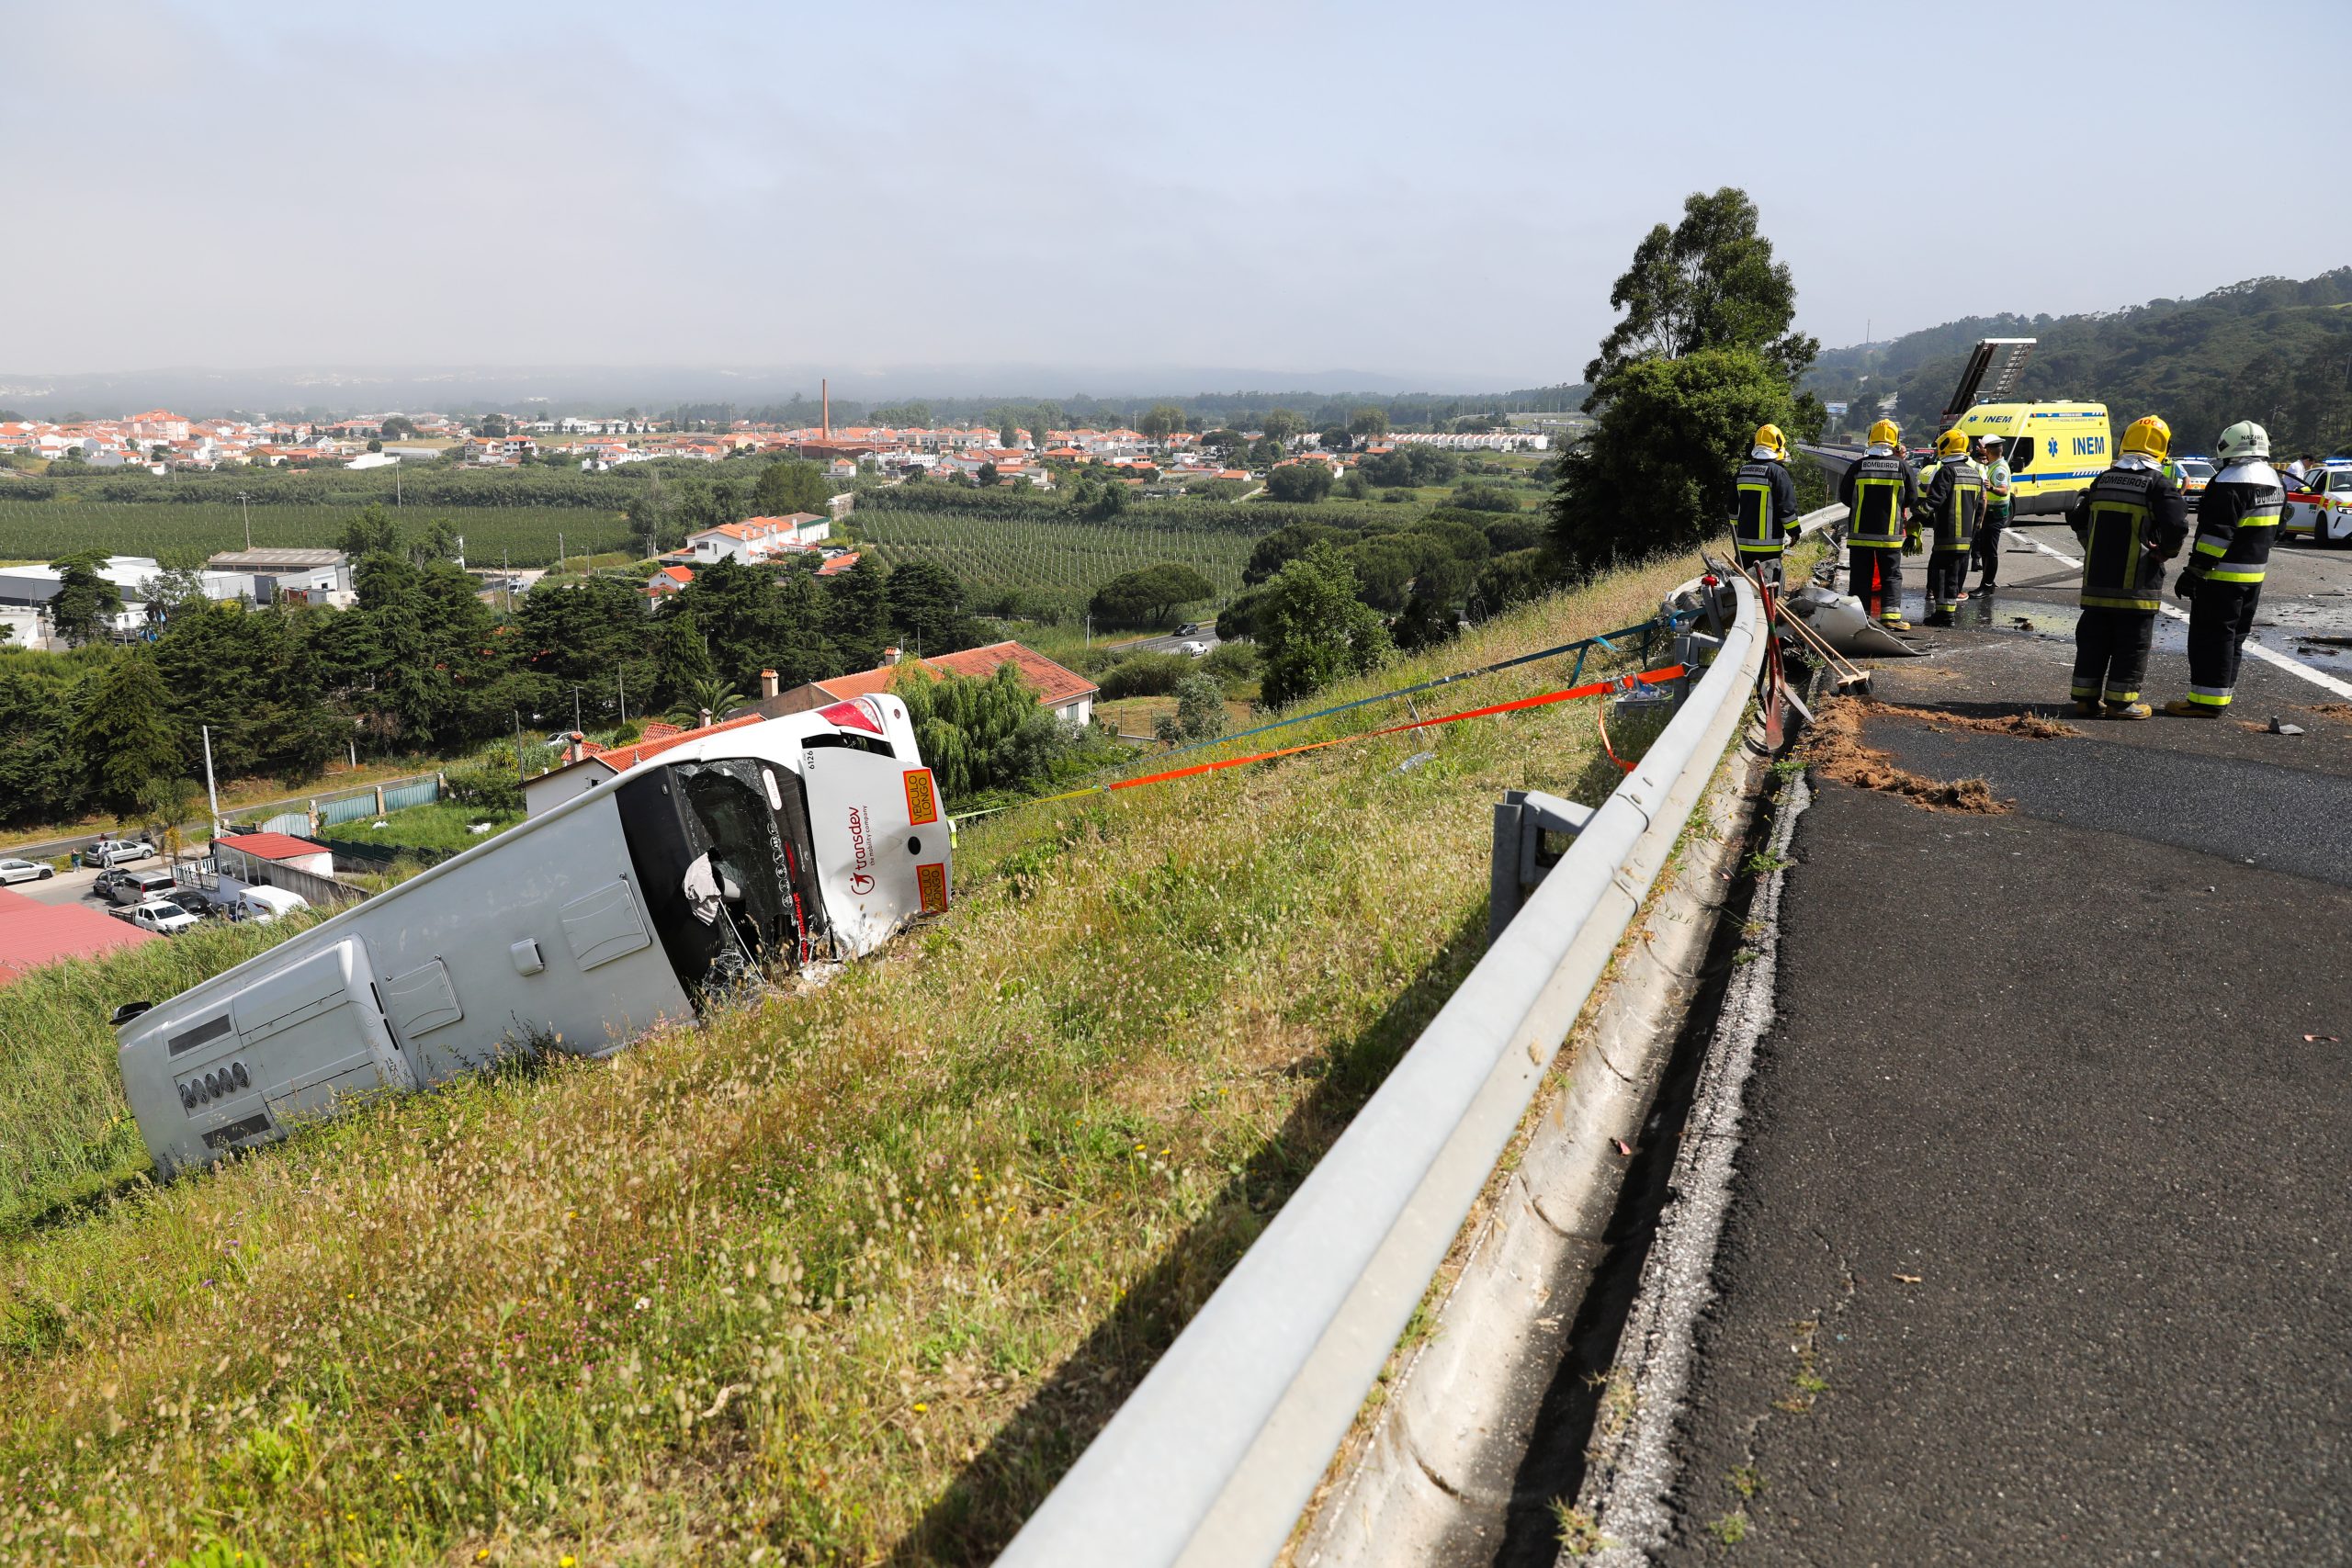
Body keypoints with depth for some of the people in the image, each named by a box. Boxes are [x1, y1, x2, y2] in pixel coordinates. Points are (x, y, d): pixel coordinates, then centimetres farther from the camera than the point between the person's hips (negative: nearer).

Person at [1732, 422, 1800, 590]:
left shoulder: (1742, 471, 10)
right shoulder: (1777, 472, -11)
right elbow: (1787, 506, -11)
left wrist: (1736, 529, 28)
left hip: (1744, 541, 6)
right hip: (1769, 543, -6)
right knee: (1771, 585, -2)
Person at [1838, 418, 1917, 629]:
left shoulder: (1858, 466, -5)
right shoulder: (1901, 466, -3)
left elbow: (1844, 495, 3)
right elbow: (1912, 499, 5)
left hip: (1860, 532, 0)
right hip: (1890, 533, 0)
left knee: (1860, 575, 6)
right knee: (1892, 574, 6)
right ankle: (1891, 614, -4)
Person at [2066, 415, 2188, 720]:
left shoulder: (2103, 480, 9)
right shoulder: (2159, 484, -8)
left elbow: (2076, 517, 15)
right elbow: (2177, 525, -18)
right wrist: (2166, 551, 0)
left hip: (2097, 577, 5)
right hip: (2136, 581, -5)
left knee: (2093, 637, 12)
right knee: (2132, 643, 4)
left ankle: (2085, 697, 14)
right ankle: (2120, 700, 5)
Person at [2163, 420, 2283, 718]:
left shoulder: (2231, 481, -18)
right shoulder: (2274, 481, 14)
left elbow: (2217, 533, -23)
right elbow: (2272, 531, 21)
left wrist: (2194, 571, -21)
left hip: (2222, 576, -10)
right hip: (2254, 575, 10)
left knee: (2210, 637, -6)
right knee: (2233, 637, 15)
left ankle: (2206, 701, -5)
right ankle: (2221, 697, 21)